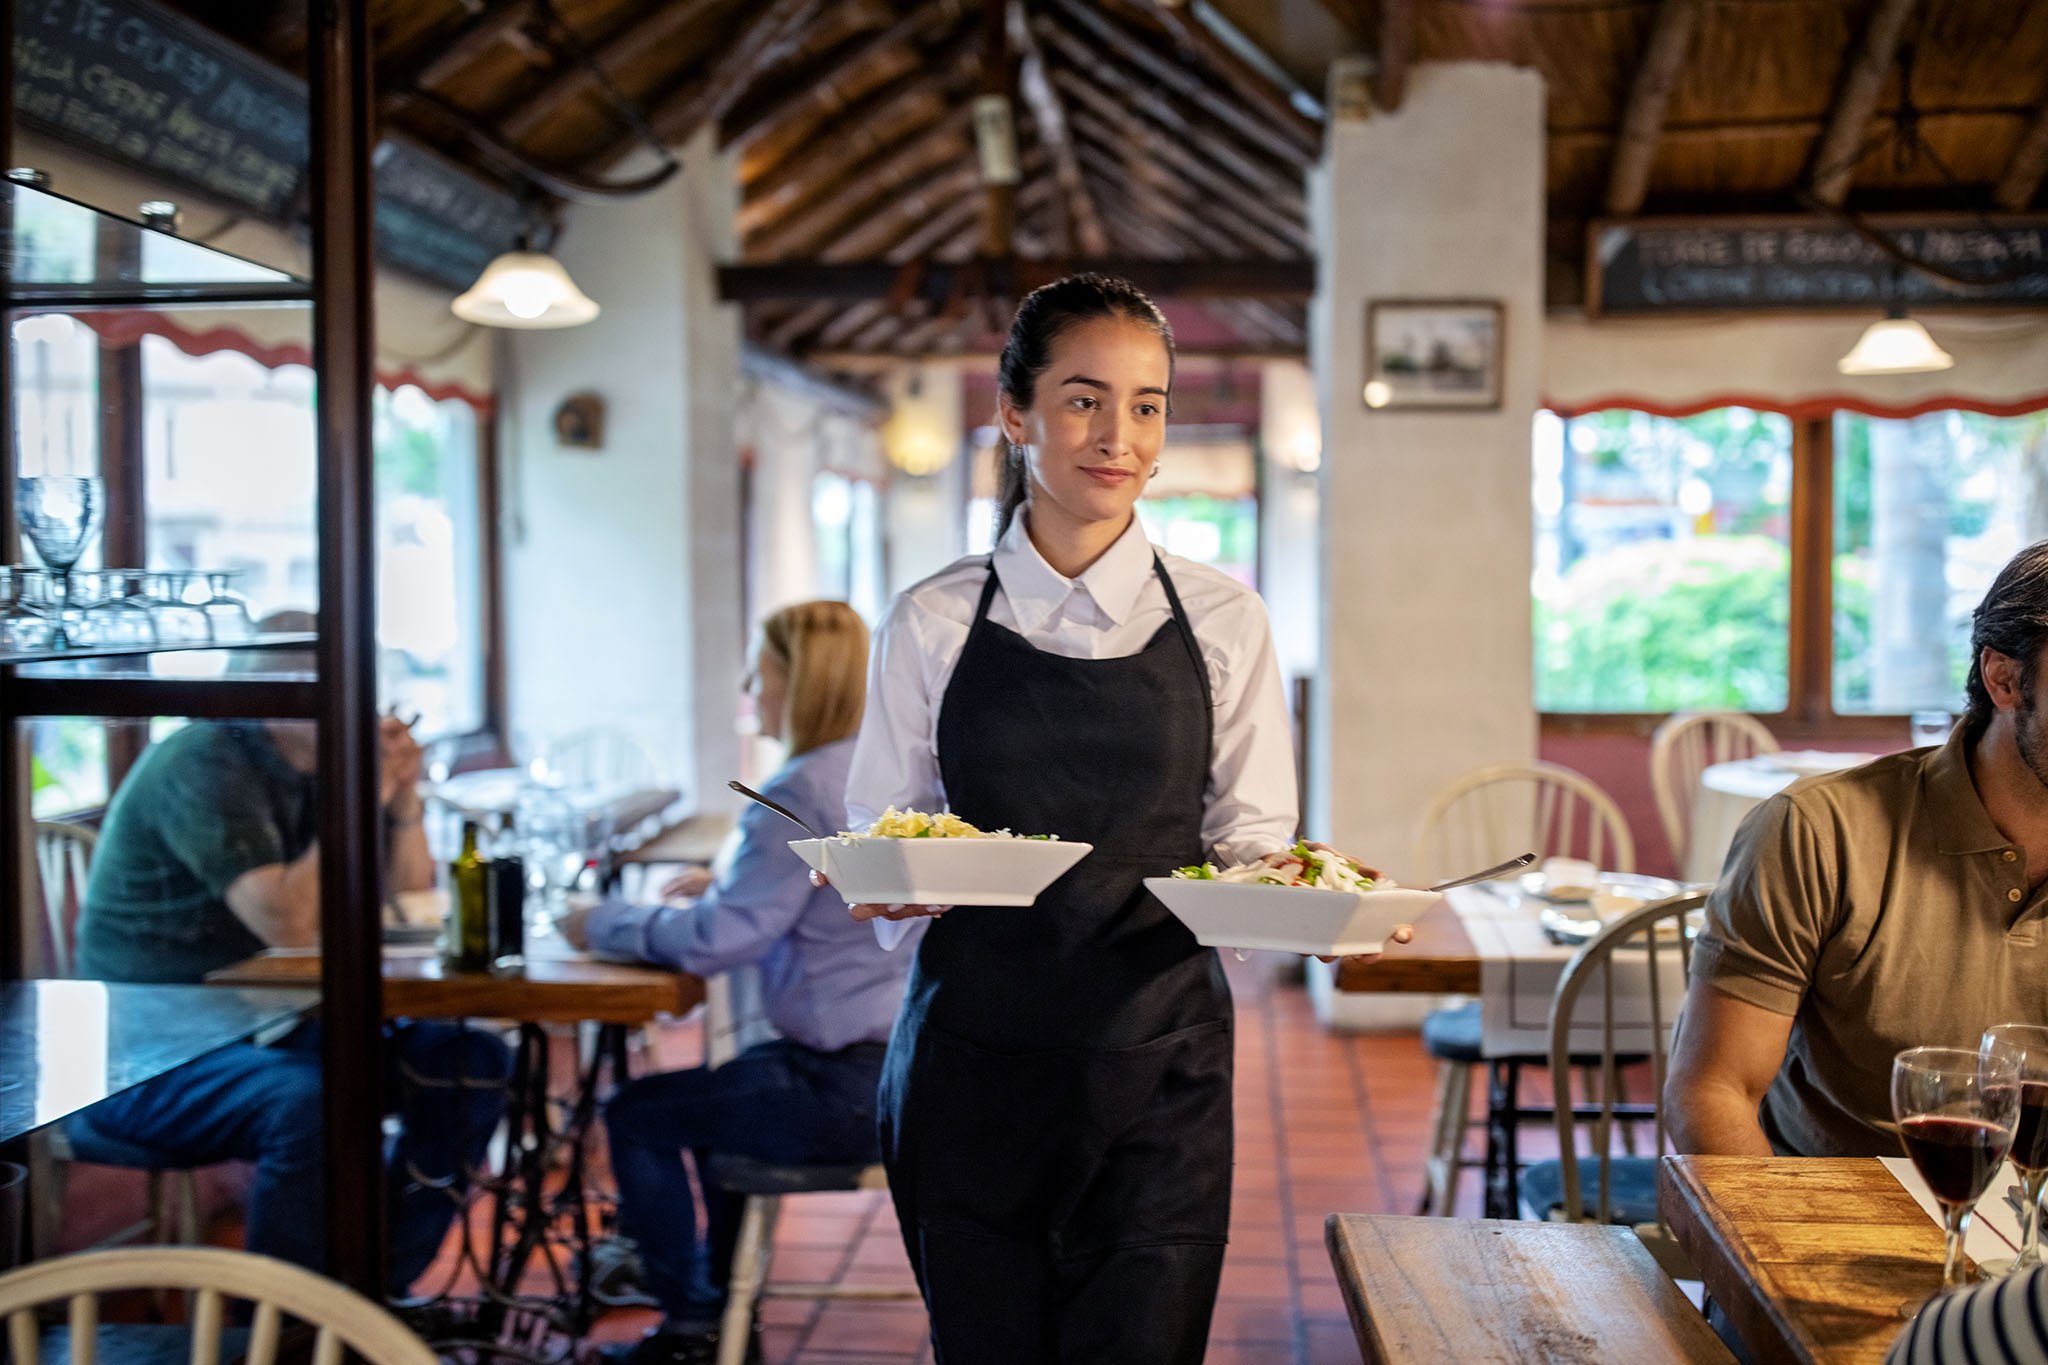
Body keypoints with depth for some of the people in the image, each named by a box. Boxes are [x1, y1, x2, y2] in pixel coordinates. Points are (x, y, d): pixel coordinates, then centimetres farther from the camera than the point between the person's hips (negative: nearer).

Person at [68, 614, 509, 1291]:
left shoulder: (315, 770, 7)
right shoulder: (205, 768, -19)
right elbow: (289, 924, -30)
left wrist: (404, 800, -7)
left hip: (262, 1027, 8)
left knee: (471, 1062, -6)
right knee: (312, 1103, -37)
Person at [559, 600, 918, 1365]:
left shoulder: (801, 792, -19)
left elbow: (718, 942, -19)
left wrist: (603, 925, -4)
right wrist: (726, 887, 19)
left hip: (857, 1089, -10)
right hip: (921, 1068, 10)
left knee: (635, 1115, 8)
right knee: (719, 1088, 32)